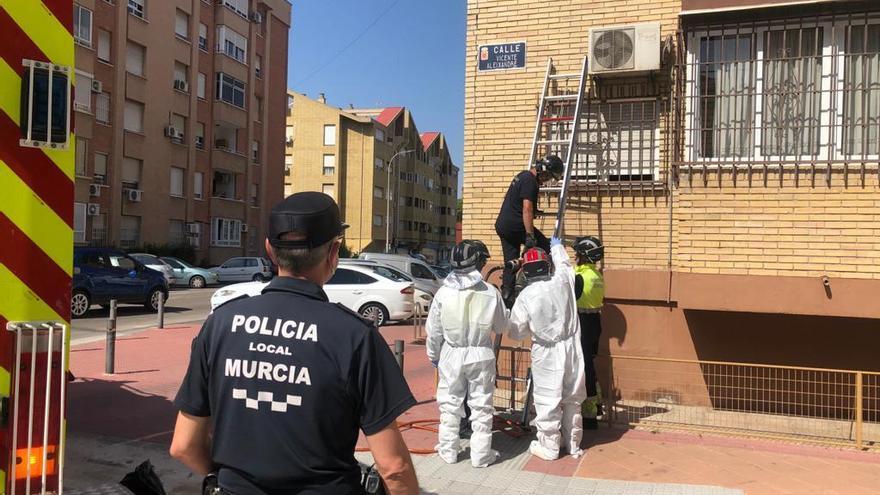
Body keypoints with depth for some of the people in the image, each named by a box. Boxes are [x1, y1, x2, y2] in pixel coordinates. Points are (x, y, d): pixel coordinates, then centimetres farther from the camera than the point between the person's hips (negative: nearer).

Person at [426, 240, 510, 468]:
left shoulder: (444, 292, -7)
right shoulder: (491, 293, -10)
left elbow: (433, 329, 0)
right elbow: (502, 327, 1)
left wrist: (434, 355, 15)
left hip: (451, 355, 1)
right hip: (481, 356, -1)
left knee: (450, 404, 14)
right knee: (481, 406, 10)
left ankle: (448, 451, 23)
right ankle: (481, 455, 17)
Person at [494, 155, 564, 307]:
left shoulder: (523, 176, 17)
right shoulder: (530, 181, -14)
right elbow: (527, 209, -23)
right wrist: (530, 236, -26)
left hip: (502, 226, 10)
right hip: (515, 226, -10)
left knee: (510, 263, 12)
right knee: (547, 249, 1)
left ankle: (506, 300, 14)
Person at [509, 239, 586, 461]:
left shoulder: (525, 296, -11)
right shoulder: (562, 281, -6)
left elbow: (516, 332, -3)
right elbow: (564, 264, 20)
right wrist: (557, 247, 38)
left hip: (546, 353, -4)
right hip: (571, 347, 4)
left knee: (547, 400, 6)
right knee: (572, 398, 15)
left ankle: (549, 446, 15)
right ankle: (573, 444, 27)